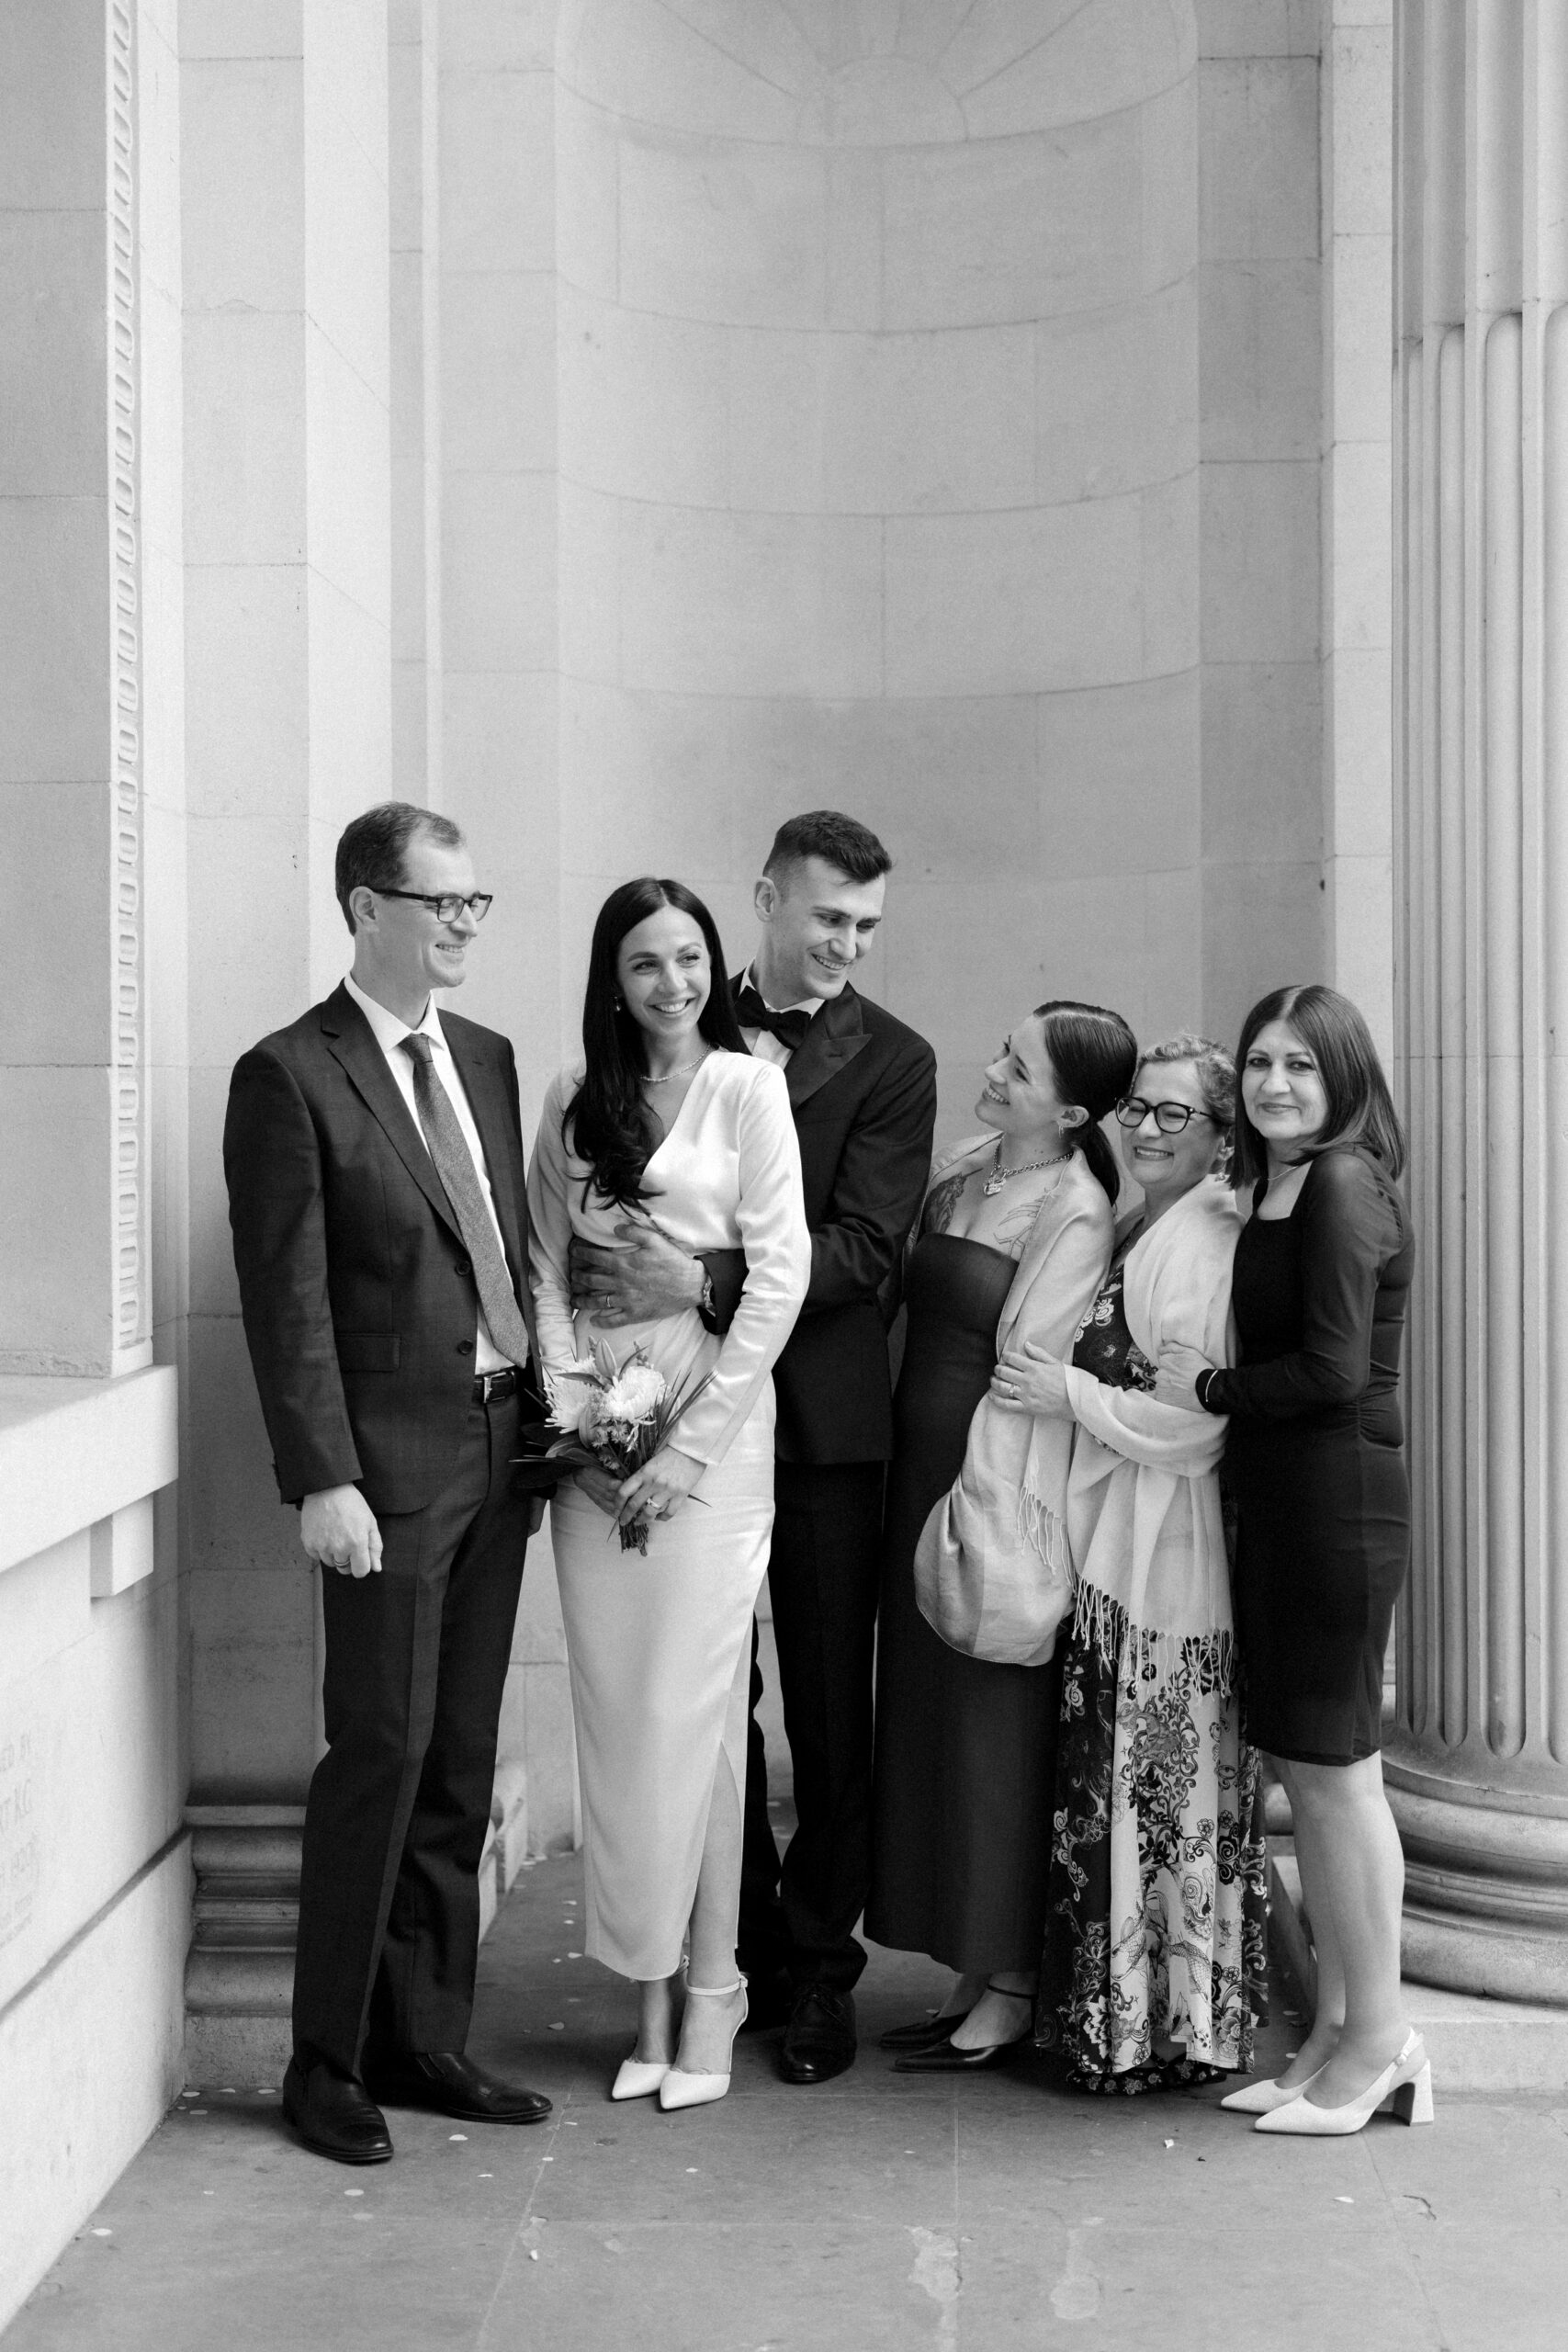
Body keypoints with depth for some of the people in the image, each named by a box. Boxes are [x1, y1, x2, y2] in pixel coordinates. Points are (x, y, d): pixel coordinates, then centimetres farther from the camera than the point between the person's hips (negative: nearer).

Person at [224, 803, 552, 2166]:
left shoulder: (488, 1060, 14)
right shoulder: (292, 1077, -8)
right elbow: (287, 1299, -12)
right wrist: (322, 1480, -17)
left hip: (500, 1450, 7)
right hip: (390, 1462, -7)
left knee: (461, 1764, 11)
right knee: (381, 1756, -3)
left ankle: (425, 2041, 22)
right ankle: (330, 2065, 11)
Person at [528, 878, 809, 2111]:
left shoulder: (746, 1087, -1)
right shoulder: (574, 1097, 10)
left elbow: (781, 1275, -6)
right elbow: (546, 1266, 10)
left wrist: (692, 1442, -10)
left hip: (714, 1418, -3)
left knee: (689, 1707, -3)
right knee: (614, 1708, 4)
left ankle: (708, 1989, 9)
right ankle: (648, 1992, 14)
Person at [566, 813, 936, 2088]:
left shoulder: (892, 1061, 0)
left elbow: (864, 1249, -11)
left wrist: (702, 1279, -23)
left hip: (822, 1420, -2)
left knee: (829, 1705, 5)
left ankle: (821, 1969, 17)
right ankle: (739, 1948, 22)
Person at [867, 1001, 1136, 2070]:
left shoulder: (1075, 1214, -12)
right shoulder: (958, 1171, 9)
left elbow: (1026, 1374, -15)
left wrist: (979, 1506, -16)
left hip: (1000, 1484, -8)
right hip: (920, 1469, 8)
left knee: (996, 1726, 0)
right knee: (929, 1719, 11)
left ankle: (1014, 1987, 12)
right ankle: (975, 1972, 22)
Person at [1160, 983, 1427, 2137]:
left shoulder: (1343, 1187, -13)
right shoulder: (1272, 1190, 14)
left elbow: (1335, 1370, -18)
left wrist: (1207, 1387, -7)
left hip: (1339, 1495, -9)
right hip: (1279, 1497, 9)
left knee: (1335, 1768, -2)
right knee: (1307, 1768, 12)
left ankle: (1381, 2042, 9)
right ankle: (1338, 2032, 21)